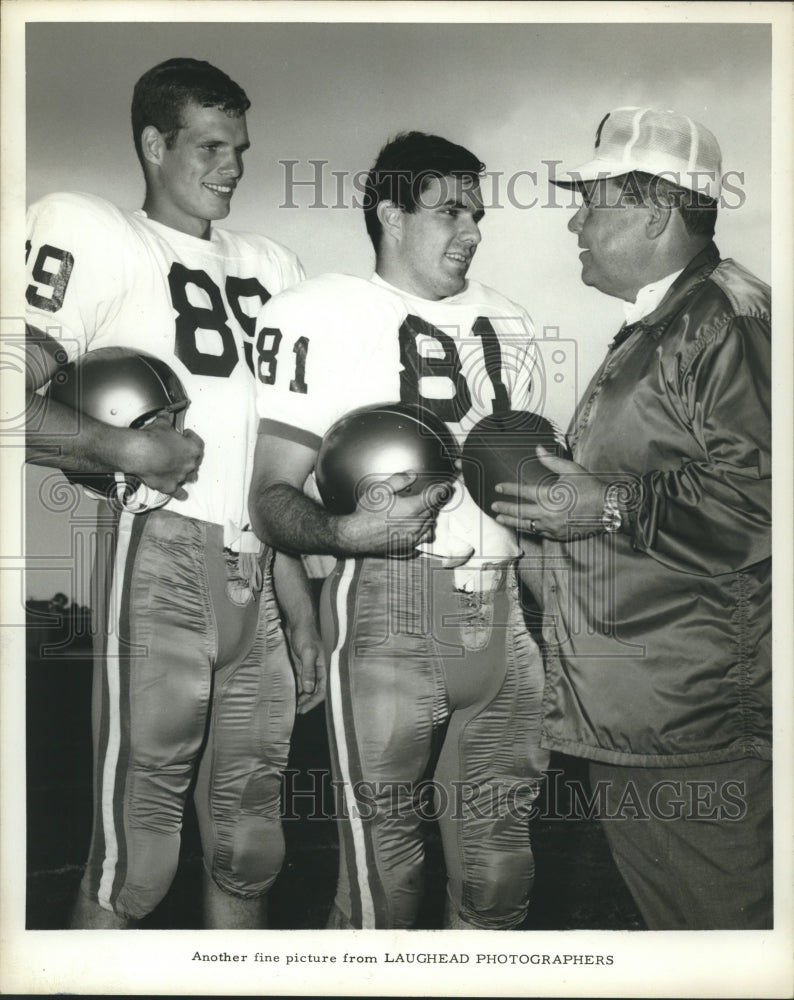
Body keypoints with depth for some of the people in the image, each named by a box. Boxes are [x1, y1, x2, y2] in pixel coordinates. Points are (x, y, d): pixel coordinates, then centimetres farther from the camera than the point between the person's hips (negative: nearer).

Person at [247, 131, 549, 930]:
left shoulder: (505, 321, 20)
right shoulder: (319, 314, 0)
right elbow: (271, 499, -6)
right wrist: (346, 531, -25)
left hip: (500, 611, 6)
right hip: (387, 607, -5)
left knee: (498, 877, 11)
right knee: (382, 883, -2)